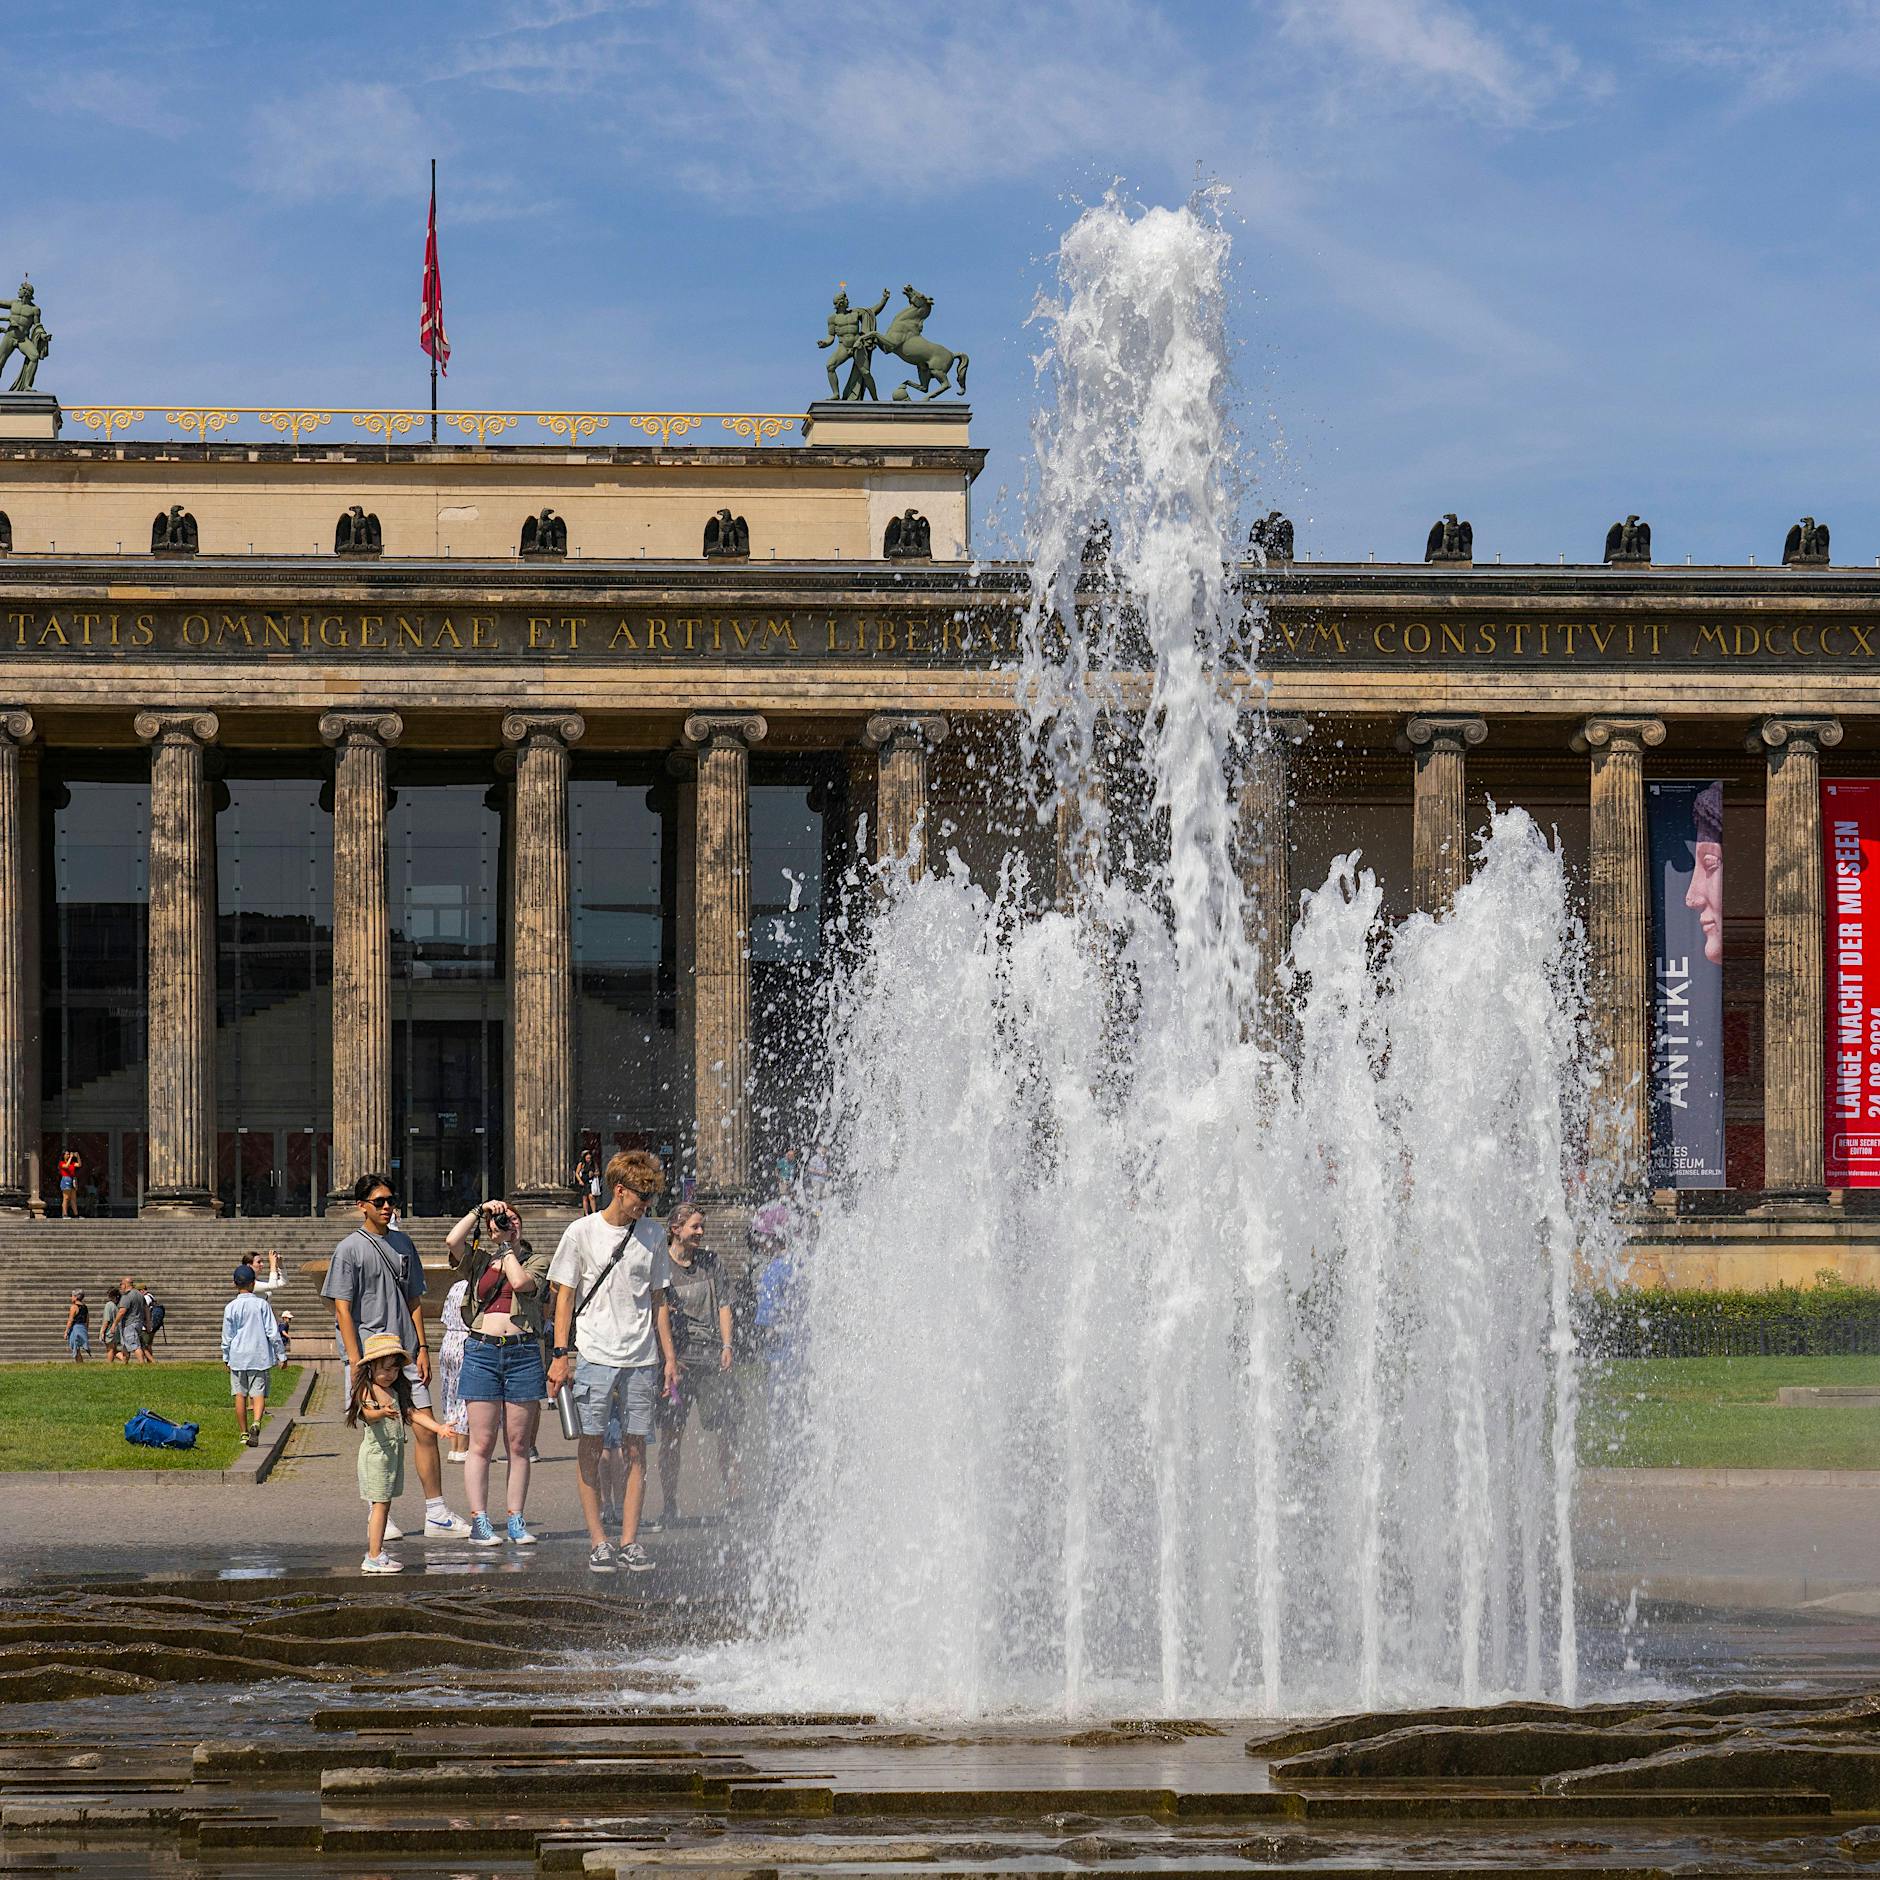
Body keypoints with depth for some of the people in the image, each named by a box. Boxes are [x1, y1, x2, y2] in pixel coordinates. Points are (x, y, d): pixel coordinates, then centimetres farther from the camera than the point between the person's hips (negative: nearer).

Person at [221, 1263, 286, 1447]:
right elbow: (273, 1333, -2)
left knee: (240, 1394, 9)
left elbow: (227, 1336, 3)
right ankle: (256, 1422, -29)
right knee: (259, 1393, -3)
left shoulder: (231, 1308, -2)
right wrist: (281, 1354, 7)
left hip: (238, 1356, 0)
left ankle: (244, 1432, 12)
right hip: (259, 1356, 0)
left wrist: (226, 1358, 16)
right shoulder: (262, 1305, -2)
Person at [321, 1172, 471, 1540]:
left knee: (427, 1431, 0)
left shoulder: (402, 1244, 14)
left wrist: (422, 1348, 8)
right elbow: (342, 1309, -7)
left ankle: (436, 1514, 3)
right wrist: (356, 1361, -14)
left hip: (406, 1355, 5)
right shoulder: (349, 1249, -3)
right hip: (371, 1356, -5)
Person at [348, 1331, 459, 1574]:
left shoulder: (396, 1392, 14)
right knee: (380, 1503, -10)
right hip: (376, 1451, -8)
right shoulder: (366, 1390, -12)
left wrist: (438, 1427, 7)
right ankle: (374, 1557, -11)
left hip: (394, 1451, 8)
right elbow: (368, 1414, -29)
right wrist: (381, 1413, -50)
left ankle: (375, 1551, 18)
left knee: (384, 1503, 11)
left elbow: (412, 1414, 17)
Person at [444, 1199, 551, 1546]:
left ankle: (516, 1521, 8)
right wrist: (479, 1210, 0)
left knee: (518, 1445, 3)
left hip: (523, 1352, 0)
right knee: (482, 1445, -2)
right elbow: (453, 1241, -5)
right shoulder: (480, 1259, 13)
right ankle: (480, 1523, 0)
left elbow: (520, 1282, -10)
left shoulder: (536, 1261, 11)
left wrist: (508, 1247, 3)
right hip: (482, 1351, 0)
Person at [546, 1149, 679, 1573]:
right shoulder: (582, 1232, 0)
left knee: (636, 1449, 1)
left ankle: (629, 1542, 4)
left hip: (641, 1358, 3)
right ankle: (597, 1542, 0)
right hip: (594, 1356, -3)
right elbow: (566, 1296, 2)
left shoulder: (650, 1235, 10)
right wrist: (561, 1355, -5)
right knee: (591, 1447, -3)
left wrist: (669, 1357, 11)